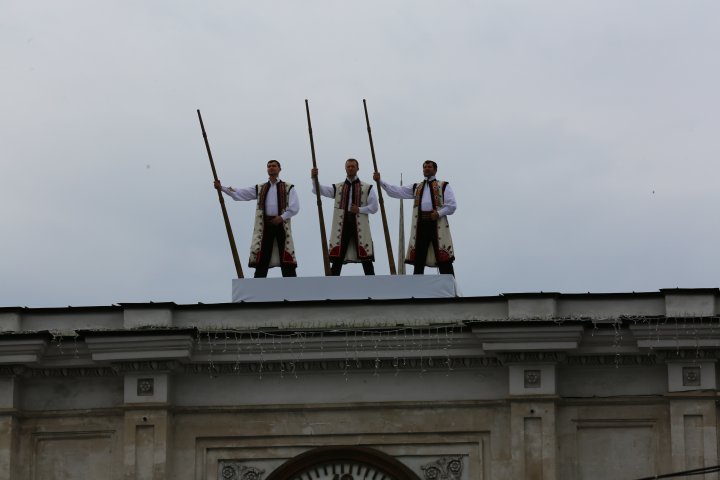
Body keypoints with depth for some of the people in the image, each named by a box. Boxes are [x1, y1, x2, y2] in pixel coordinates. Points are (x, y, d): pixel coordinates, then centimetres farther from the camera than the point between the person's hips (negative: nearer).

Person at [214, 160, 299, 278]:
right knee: (261, 261, -4)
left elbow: (295, 207, 0)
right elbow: (239, 193, 9)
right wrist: (222, 188, -2)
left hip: (281, 224, -2)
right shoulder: (259, 188, 17)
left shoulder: (288, 188, 10)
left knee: (287, 262, -7)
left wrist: (282, 217, -14)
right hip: (265, 225, 2)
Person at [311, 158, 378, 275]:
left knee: (366, 260, -2)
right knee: (337, 259, -1)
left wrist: (360, 210, -12)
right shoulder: (337, 188, 13)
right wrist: (314, 179, -17)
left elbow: (374, 207, 4)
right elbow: (318, 190, 2)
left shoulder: (367, 188, 9)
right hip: (342, 226, 1)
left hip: (360, 225, -1)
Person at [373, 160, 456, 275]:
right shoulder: (416, 188, 22)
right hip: (421, 224, 4)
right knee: (418, 261, 1)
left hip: (437, 224, -4)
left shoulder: (443, 186, 11)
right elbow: (396, 191, 16)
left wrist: (439, 213, -12)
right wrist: (380, 181, 7)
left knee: (444, 259, -9)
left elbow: (452, 205, 3)